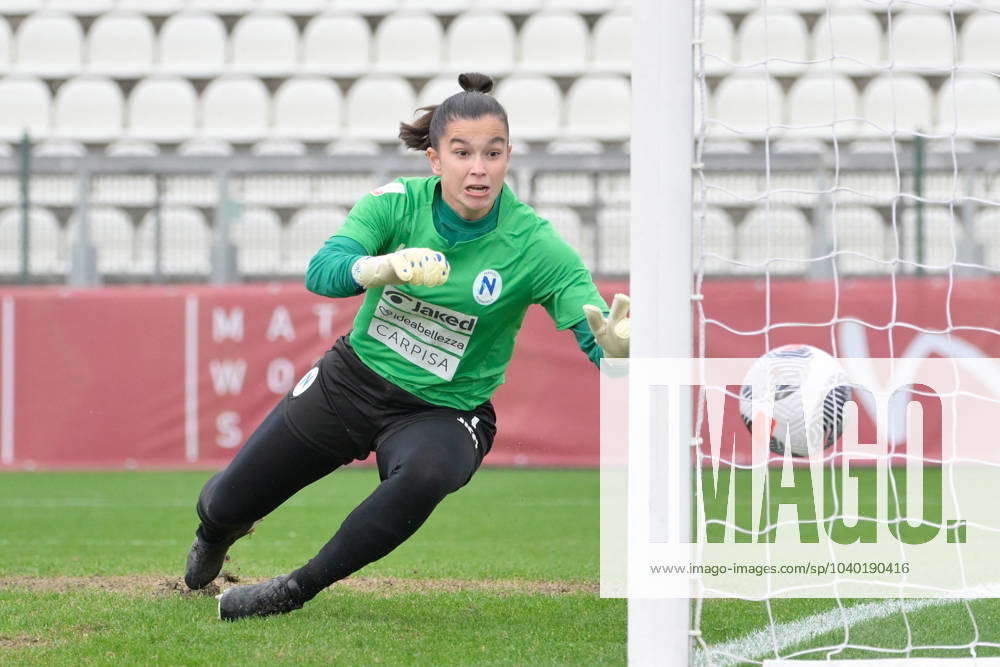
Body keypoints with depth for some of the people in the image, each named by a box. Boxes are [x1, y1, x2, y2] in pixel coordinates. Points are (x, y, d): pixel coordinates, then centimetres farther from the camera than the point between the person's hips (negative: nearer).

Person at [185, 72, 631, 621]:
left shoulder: (535, 245, -21)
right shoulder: (397, 204, -16)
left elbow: (600, 337, -27)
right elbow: (321, 272, -30)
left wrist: (617, 348, -52)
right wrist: (385, 267, -52)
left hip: (444, 411, -2)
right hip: (353, 381, 2)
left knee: (425, 474, -39)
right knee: (226, 505, 12)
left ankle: (298, 590, -19)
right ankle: (217, 532, 55)